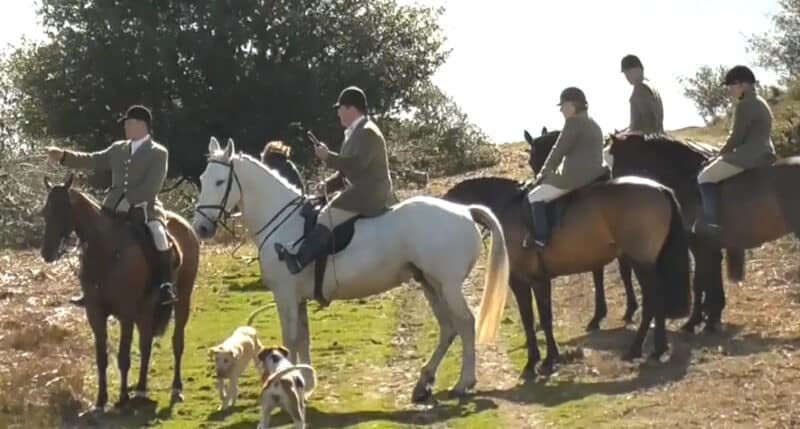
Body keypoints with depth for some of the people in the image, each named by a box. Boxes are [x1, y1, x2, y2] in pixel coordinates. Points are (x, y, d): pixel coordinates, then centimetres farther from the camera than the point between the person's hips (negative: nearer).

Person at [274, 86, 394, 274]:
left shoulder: (367, 133, -11)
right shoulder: (355, 133, 21)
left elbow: (356, 164, -23)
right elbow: (345, 172, 25)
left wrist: (327, 156, -16)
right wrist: (326, 186, 11)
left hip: (370, 193, -11)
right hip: (357, 192, 11)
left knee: (329, 215, -25)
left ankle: (300, 260, -36)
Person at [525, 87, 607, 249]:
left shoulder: (574, 122, -11)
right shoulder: (593, 125, 19)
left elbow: (559, 151, -11)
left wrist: (544, 172, 3)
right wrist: (551, 172, 26)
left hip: (576, 176, -10)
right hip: (595, 174, 10)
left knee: (535, 197, 1)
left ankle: (540, 239, -7)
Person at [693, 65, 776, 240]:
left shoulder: (744, 105, -13)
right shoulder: (761, 104, 20)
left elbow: (736, 138, -15)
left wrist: (720, 155, 2)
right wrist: (725, 154, 20)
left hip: (748, 156, -11)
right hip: (765, 156, 11)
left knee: (705, 177, -2)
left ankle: (711, 223, -16)